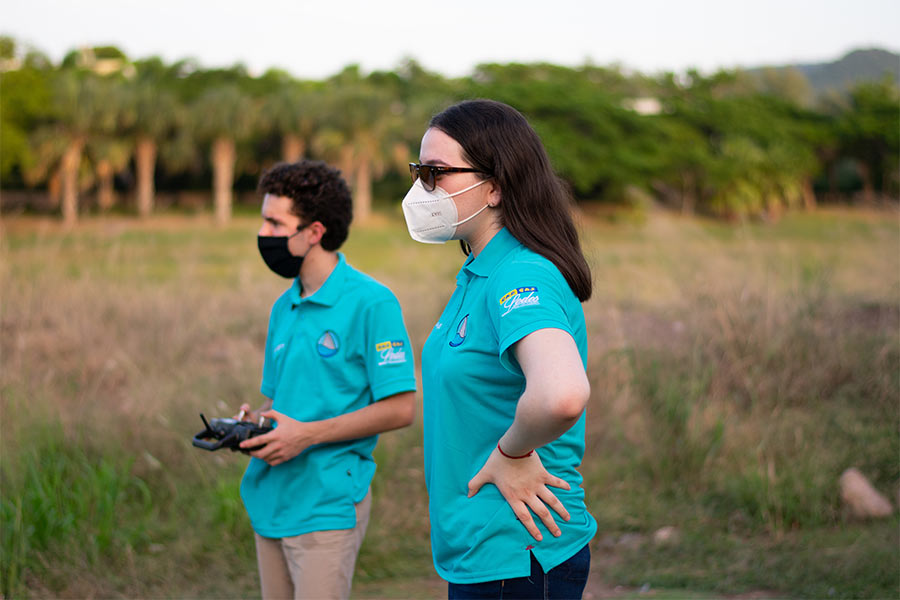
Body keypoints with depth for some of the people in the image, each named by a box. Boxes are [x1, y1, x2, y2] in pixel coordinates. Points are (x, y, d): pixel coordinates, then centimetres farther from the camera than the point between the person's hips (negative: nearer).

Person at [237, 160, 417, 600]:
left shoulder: (371, 303, -11)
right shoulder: (284, 307, 14)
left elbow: (399, 408, -14)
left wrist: (309, 434, -18)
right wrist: (253, 420, 1)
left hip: (327, 505, -8)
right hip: (271, 499, 8)